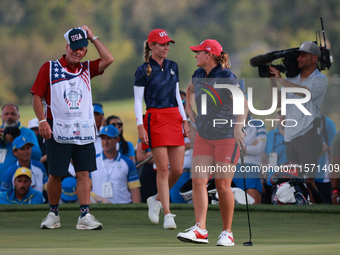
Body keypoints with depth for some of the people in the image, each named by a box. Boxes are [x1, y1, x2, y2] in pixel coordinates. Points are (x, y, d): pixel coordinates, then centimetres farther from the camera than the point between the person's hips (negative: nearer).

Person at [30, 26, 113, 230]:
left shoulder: (87, 69, 12)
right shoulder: (50, 68, 4)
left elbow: (108, 59, -2)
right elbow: (37, 96, 3)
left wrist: (93, 38, 2)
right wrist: (42, 120, -9)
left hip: (84, 130, 2)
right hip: (57, 130, -2)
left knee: (84, 173, -3)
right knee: (55, 174, 3)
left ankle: (85, 216, -4)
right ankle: (53, 214, 16)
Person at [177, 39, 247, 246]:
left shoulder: (227, 78, -13)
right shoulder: (198, 75, 7)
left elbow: (243, 103, -17)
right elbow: (190, 90, 30)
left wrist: (238, 126, -28)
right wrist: (190, 111, 22)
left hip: (227, 137, -6)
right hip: (204, 137, 6)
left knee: (223, 185, -4)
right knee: (198, 181, -8)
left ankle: (227, 233, 6)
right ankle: (200, 229, -13)